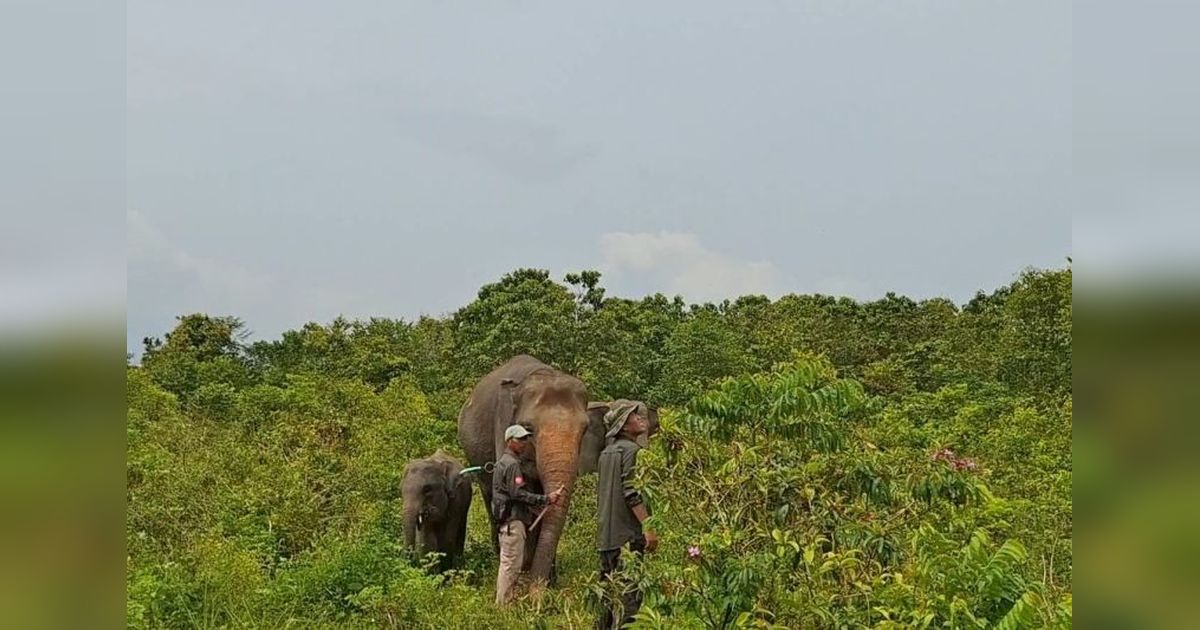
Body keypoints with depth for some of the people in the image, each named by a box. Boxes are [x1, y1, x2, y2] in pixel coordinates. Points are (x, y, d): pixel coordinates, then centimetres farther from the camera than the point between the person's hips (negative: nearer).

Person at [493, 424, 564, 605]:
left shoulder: (503, 462, 19)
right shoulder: (512, 464, -14)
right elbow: (518, 493, -20)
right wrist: (546, 499, -18)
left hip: (507, 519, 11)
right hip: (513, 520, -11)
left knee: (507, 563, 15)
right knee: (511, 564, -8)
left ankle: (502, 601, 20)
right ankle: (504, 603, -7)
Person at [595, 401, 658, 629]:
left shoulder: (607, 452, 15)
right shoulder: (631, 450, -11)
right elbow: (632, 493, -18)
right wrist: (649, 528, -18)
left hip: (606, 535, 9)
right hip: (628, 534, -9)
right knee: (630, 592, -8)